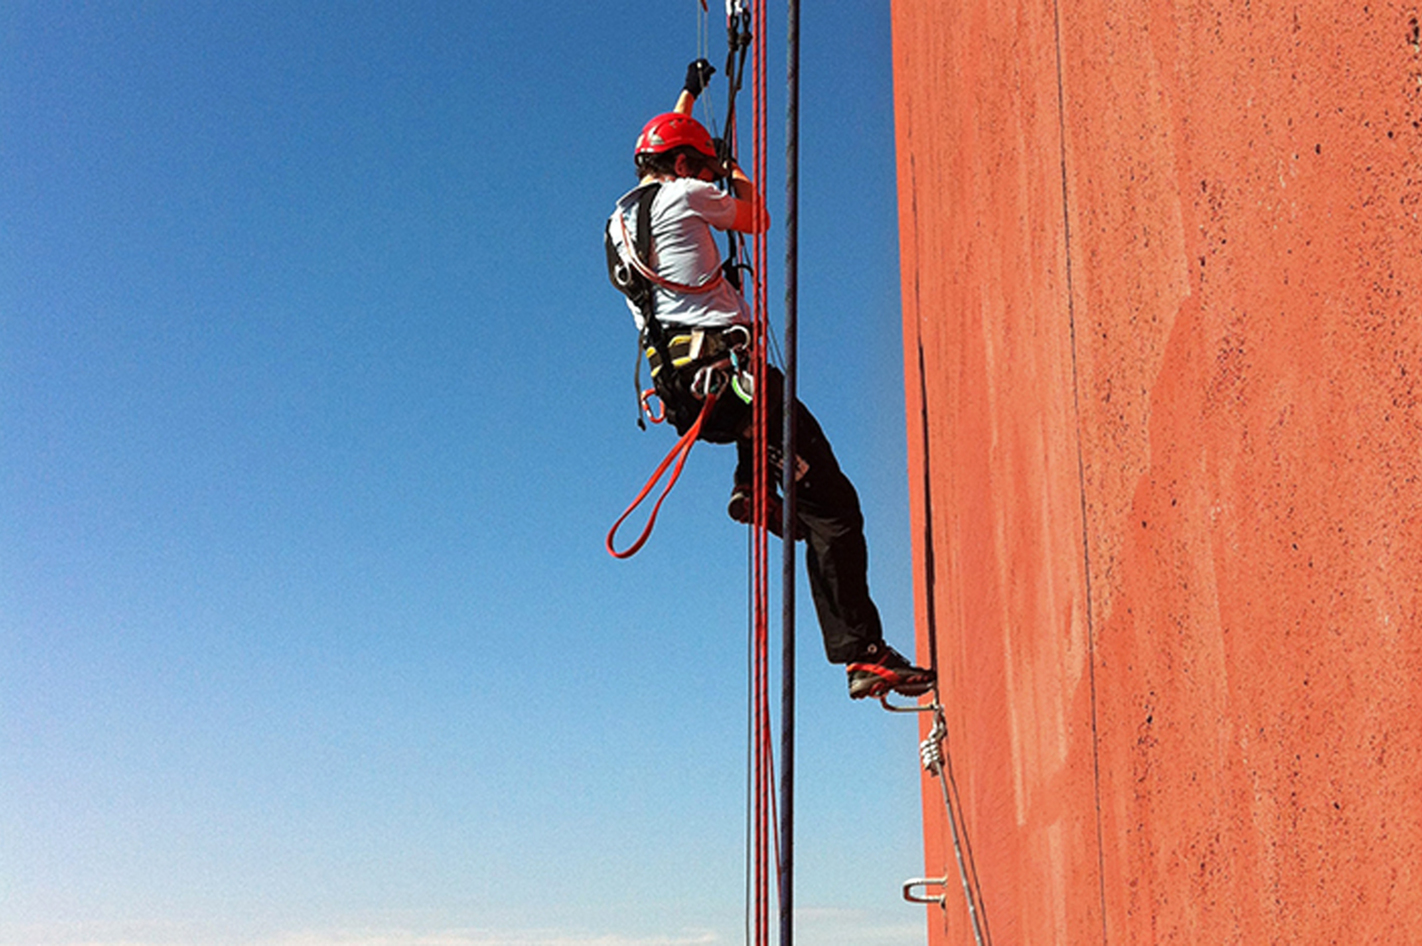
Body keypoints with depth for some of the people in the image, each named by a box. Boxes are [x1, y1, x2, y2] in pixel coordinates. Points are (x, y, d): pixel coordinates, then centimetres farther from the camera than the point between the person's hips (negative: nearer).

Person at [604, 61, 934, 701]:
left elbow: (666, 145, 43)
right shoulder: (682, 197, -1)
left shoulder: (621, 214, 22)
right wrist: (739, 177, 36)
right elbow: (757, 219, 17)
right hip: (726, 370, -8)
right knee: (832, 507, -9)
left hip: (678, 388, 8)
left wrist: (689, 94, 55)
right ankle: (862, 654, -16)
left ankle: (752, 486, 21)